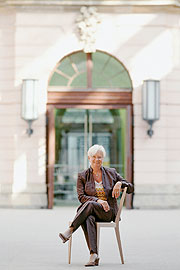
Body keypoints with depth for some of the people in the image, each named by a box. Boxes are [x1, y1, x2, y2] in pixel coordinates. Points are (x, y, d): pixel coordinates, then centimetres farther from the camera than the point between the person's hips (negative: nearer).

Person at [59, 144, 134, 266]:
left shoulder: (111, 173, 11)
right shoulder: (83, 176, 9)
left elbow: (131, 188, 14)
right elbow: (81, 197, -2)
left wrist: (119, 183, -8)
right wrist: (98, 200, -18)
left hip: (108, 212, 0)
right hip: (91, 212, 0)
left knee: (90, 204, -33)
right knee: (88, 219, -38)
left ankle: (70, 230, -34)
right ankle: (94, 255, -48)